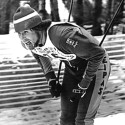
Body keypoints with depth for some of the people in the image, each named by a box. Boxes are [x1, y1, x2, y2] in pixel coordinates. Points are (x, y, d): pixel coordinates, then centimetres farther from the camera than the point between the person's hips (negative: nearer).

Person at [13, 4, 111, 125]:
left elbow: (98, 53, -30)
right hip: (72, 69, 6)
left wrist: (83, 86, -24)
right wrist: (51, 80, 2)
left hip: (95, 66, -6)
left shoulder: (62, 36, -38)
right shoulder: (29, 43, -15)